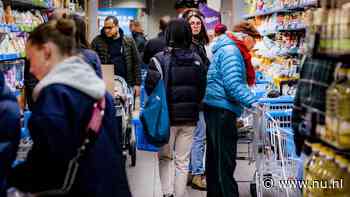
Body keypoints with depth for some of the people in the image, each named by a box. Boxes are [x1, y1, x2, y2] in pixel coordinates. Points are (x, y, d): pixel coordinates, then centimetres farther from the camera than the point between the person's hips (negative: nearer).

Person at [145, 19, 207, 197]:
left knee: (165, 157, 13)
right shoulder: (197, 60, -1)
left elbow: (150, 88, -12)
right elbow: (202, 89, 4)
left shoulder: (160, 59, -11)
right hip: (190, 117, 2)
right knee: (183, 161, 11)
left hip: (167, 116, -2)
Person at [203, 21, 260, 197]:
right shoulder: (231, 51, -13)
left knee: (214, 156, 16)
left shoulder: (228, 49, 20)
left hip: (215, 109, 11)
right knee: (226, 159, -9)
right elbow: (233, 84, -23)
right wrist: (252, 102, -24)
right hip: (222, 109, -11)